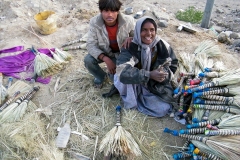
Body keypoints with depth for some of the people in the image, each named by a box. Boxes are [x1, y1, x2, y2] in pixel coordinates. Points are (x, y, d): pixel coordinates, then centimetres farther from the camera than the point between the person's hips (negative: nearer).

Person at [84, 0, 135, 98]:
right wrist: (106, 59, -39)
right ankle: (101, 76, 11)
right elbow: (91, 45, -24)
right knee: (88, 60, -23)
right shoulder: (94, 22, -25)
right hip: (104, 52, 2)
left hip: (121, 53, -2)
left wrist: (131, 38, -37)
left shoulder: (128, 21, -26)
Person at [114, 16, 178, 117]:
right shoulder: (130, 47, -22)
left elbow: (173, 65, 0)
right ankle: (130, 102, -8)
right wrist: (149, 74, -42)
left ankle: (139, 100, 8)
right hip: (136, 85, -2)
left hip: (157, 86, 3)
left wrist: (165, 74, -24)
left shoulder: (163, 46, -11)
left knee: (163, 109, -16)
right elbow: (122, 71, -36)